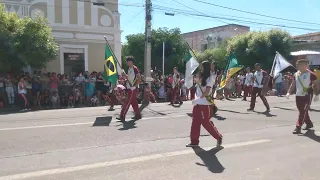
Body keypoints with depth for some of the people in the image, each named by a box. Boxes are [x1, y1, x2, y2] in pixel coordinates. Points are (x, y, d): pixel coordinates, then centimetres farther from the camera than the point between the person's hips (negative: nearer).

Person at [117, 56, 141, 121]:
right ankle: (138, 115, 22)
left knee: (127, 102, -8)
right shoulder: (129, 69, 14)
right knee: (133, 102, 13)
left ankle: (122, 116, -6)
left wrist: (135, 86, -19)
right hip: (129, 87, 9)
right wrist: (124, 74, 2)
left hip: (133, 88, -9)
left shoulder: (135, 68, -12)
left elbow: (139, 78, -15)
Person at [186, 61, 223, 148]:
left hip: (205, 104, -7)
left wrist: (198, 98, -20)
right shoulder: (201, 77, 13)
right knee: (195, 122, 6)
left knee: (206, 123, -1)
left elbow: (207, 92, -17)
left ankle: (218, 137, 19)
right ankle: (194, 141, 13)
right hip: (198, 103, 7)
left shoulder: (209, 79, -9)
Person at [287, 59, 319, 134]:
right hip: (298, 96, 7)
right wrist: (289, 92, 6)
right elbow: (293, 84, 16)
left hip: (307, 96, -6)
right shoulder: (296, 74, 8)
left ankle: (298, 128, -11)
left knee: (303, 112, -9)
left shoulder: (311, 74, -9)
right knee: (302, 111, 15)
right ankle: (309, 124, 36)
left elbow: (316, 85, -5)